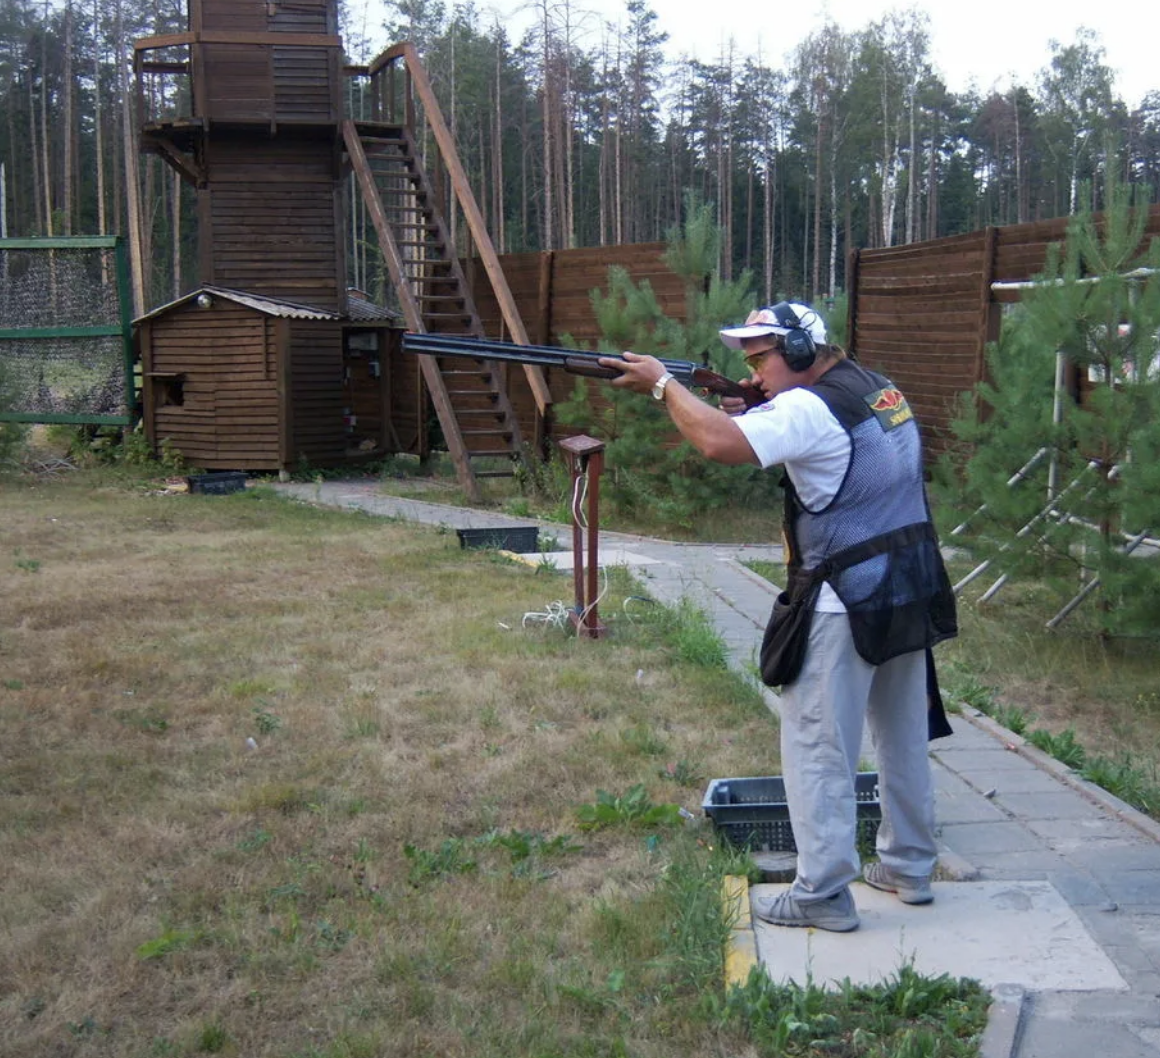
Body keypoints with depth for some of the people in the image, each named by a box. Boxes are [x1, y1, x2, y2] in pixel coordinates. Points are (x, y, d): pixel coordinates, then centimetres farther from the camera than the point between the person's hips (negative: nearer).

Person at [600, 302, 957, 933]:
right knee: (903, 737, 19)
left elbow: (718, 443, -29)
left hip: (846, 608, -9)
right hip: (913, 596, 9)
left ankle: (823, 894, 7)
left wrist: (663, 383, -14)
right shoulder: (882, 391, 12)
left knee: (817, 750, 1)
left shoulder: (810, 409, -17)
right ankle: (908, 867, 32)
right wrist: (748, 411, 4)